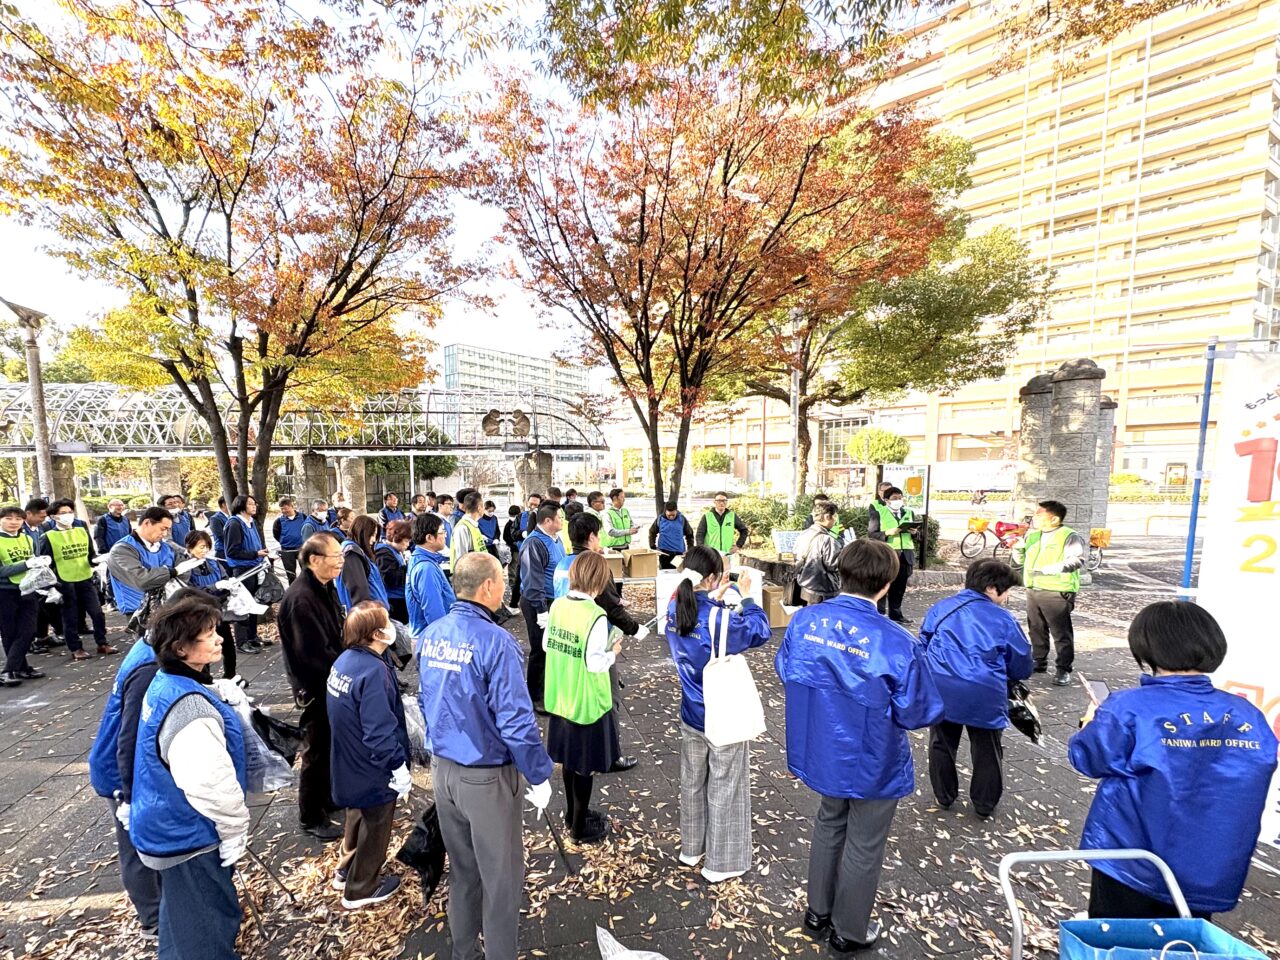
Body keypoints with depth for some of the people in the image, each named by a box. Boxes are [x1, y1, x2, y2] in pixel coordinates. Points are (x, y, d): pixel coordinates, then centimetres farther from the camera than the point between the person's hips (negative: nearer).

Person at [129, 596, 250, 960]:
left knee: (181, 914, 31)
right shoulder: (188, 707, -33)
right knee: (208, 924, 11)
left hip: (171, 828, 9)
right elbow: (211, 783, -32)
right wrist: (235, 830, -21)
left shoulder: (166, 683, -4)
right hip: (190, 836, -9)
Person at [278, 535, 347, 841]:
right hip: (315, 686, -8)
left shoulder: (326, 587, 2)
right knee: (318, 749, 8)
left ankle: (328, 797, 42)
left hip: (332, 678, 8)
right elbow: (314, 652, -28)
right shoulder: (300, 598, -27)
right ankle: (312, 817, 28)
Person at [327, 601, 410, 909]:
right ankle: (361, 889, 35)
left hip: (350, 765, 9)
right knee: (374, 827, 15)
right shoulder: (373, 672, -33)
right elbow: (380, 730, -31)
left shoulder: (344, 660, -5)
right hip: (374, 770, -8)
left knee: (359, 815, 31)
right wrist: (399, 768, -20)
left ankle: (346, 870, 50)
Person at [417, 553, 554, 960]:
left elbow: (428, 701, 9)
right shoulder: (495, 641, -27)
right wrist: (539, 777, -12)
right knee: (501, 878, 15)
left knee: (462, 869, 27)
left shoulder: (431, 635, -4)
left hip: (442, 768, 7)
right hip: (486, 777, -7)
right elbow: (516, 722, -25)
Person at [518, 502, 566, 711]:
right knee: (541, 650, 3)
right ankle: (535, 697, 19)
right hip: (539, 603, -9)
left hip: (556, 600, 9)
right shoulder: (534, 544, -22)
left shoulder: (555, 539, 7)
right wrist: (542, 611, -24)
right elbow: (533, 581, -24)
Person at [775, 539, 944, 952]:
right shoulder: (897, 643, -28)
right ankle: (849, 931, 44)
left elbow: (785, 674, -1)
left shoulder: (804, 620, -16)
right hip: (872, 762, -4)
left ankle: (818, 910, 49)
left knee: (829, 823, 30)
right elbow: (922, 713, -16)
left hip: (821, 750, 4)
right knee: (863, 845, 21)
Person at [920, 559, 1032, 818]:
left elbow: (923, 646, 13)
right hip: (985, 695, -2)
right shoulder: (1003, 619, 0)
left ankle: (944, 796, 36)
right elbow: (1022, 667, 8)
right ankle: (985, 804, 36)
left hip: (941, 690, 2)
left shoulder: (939, 609, 7)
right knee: (987, 750, 21)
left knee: (942, 743, 21)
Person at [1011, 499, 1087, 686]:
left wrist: (1050, 569, -27)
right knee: (1036, 630, 15)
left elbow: (1077, 559, -22)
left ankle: (1064, 669, 7)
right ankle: (1039, 662, 27)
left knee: (1061, 633, -1)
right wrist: (1017, 547, 0)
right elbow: (1020, 560, 21)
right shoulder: (1032, 535, 13)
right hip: (1033, 591, 7)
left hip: (1057, 592, -7)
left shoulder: (1069, 536, -8)